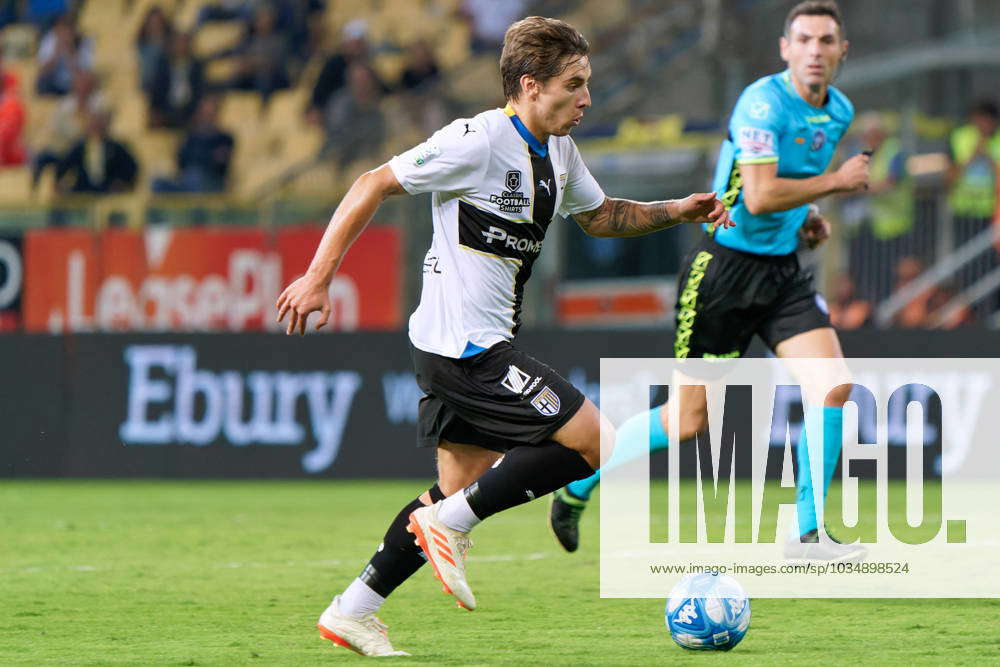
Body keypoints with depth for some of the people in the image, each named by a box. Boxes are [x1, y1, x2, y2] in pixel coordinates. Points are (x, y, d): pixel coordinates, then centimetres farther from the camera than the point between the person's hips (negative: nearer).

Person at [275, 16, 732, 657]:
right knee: (597, 444, -11)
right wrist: (318, 278, -17)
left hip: (476, 346, 10)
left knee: (463, 488, 13)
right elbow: (374, 185, -14)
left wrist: (678, 211, 13)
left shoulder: (559, 150, 11)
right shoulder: (478, 141, -17)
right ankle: (451, 524, -5)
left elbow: (598, 215, 28)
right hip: (467, 344, -10)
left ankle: (352, 612, 17)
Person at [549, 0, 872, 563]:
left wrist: (808, 214, 9)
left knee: (833, 385, -12)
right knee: (691, 420, -2)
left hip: (783, 271, 7)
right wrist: (838, 182, -20)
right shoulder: (764, 103, -18)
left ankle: (809, 533, -2)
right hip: (726, 268, -7)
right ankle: (578, 484, 19)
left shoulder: (839, 112, 8)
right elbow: (759, 195, -29)